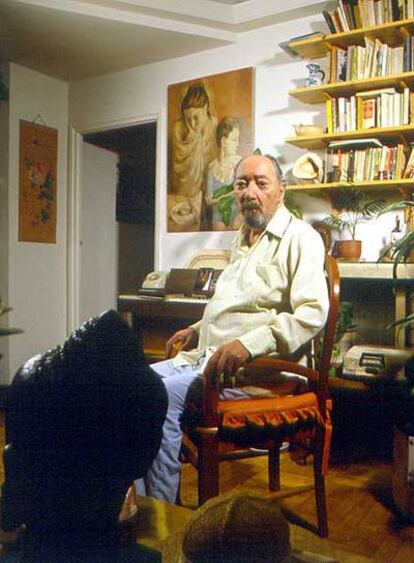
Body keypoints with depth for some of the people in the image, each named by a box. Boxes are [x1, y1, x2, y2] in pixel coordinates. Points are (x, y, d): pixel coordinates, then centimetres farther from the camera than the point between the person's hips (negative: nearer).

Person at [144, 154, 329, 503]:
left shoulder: (299, 237, -8)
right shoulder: (243, 240, 21)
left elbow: (312, 313, -21)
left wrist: (249, 344, -30)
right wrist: (198, 330, 19)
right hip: (206, 355, 9)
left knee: (164, 396, -25)